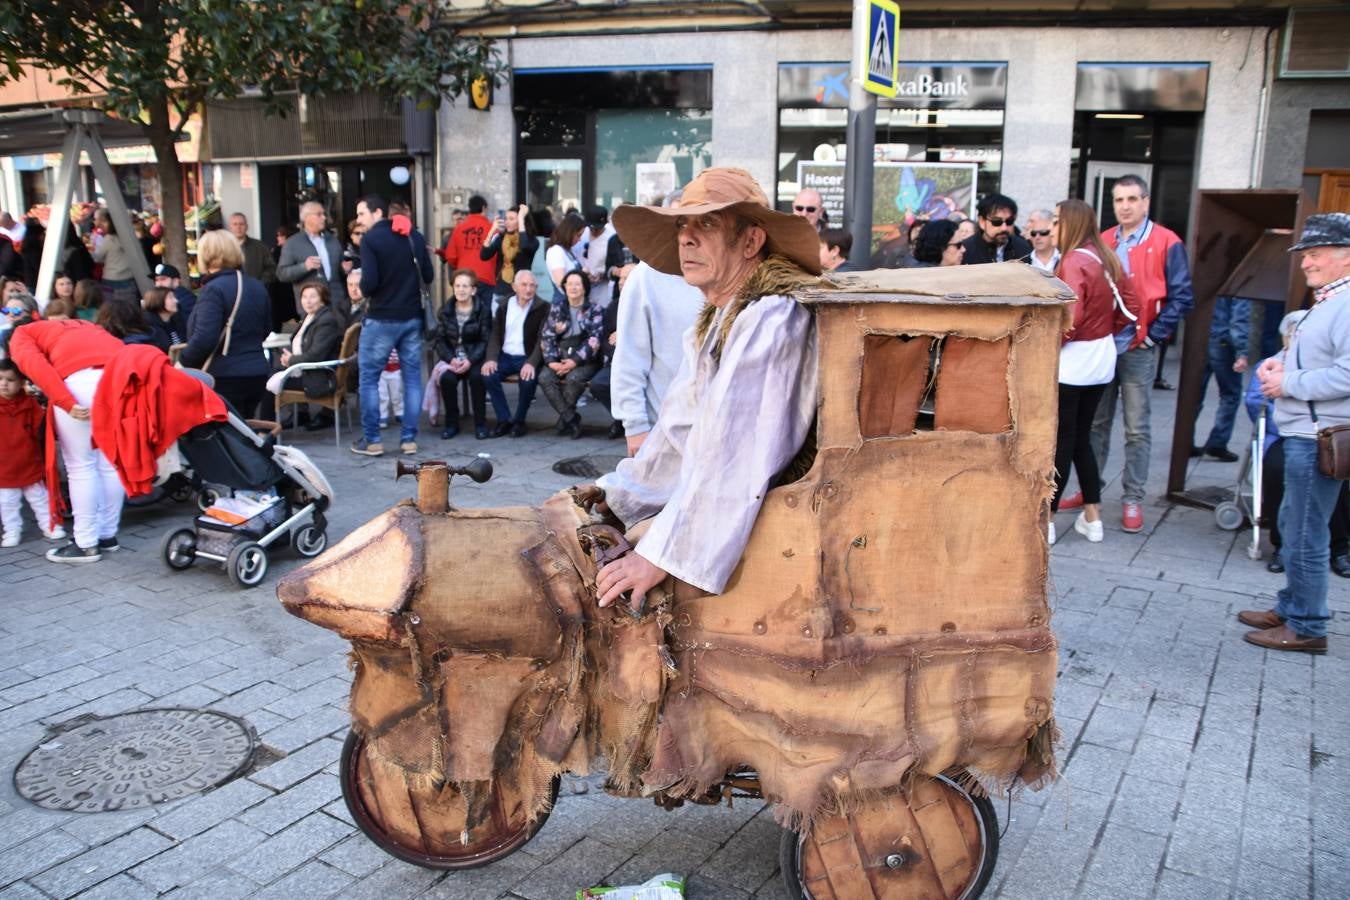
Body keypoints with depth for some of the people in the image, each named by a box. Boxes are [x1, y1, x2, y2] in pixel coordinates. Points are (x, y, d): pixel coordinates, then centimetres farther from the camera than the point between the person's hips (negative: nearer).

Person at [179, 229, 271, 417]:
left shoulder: (214, 289, -14)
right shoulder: (257, 287, 10)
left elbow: (204, 338, -21)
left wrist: (183, 361, -6)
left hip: (224, 377, -7)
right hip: (257, 373, 7)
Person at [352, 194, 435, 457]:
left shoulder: (370, 239, -10)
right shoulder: (415, 236, 5)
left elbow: (369, 282, -17)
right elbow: (428, 276, 5)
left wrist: (364, 292, 3)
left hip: (381, 318, -5)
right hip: (412, 317, 5)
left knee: (368, 378, 7)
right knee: (412, 377, 9)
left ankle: (371, 440, 7)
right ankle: (409, 439, 10)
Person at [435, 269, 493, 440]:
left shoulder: (483, 310, 0)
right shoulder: (445, 311, 9)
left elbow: (485, 341, -6)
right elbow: (440, 340, 4)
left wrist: (470, 361, -20)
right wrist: (451, 359, -15)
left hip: (474, 359, -2)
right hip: (452, 358, 2)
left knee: (477, 377, -33)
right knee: (447, 378, -29)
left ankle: (480, 424, -15)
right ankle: (452, 424, -11)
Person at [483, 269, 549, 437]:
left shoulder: (542, 308, 0)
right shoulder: (504, 307, 12)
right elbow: (495, 335, 7)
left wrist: (532, 363, -26)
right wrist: (491, 358, -12)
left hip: (528, 358, -3)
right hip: (506, 356, 3)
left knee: (528, 379, -33)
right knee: (488, 375, -25)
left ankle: (519, 421, -8)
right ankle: (504, 420, -9)